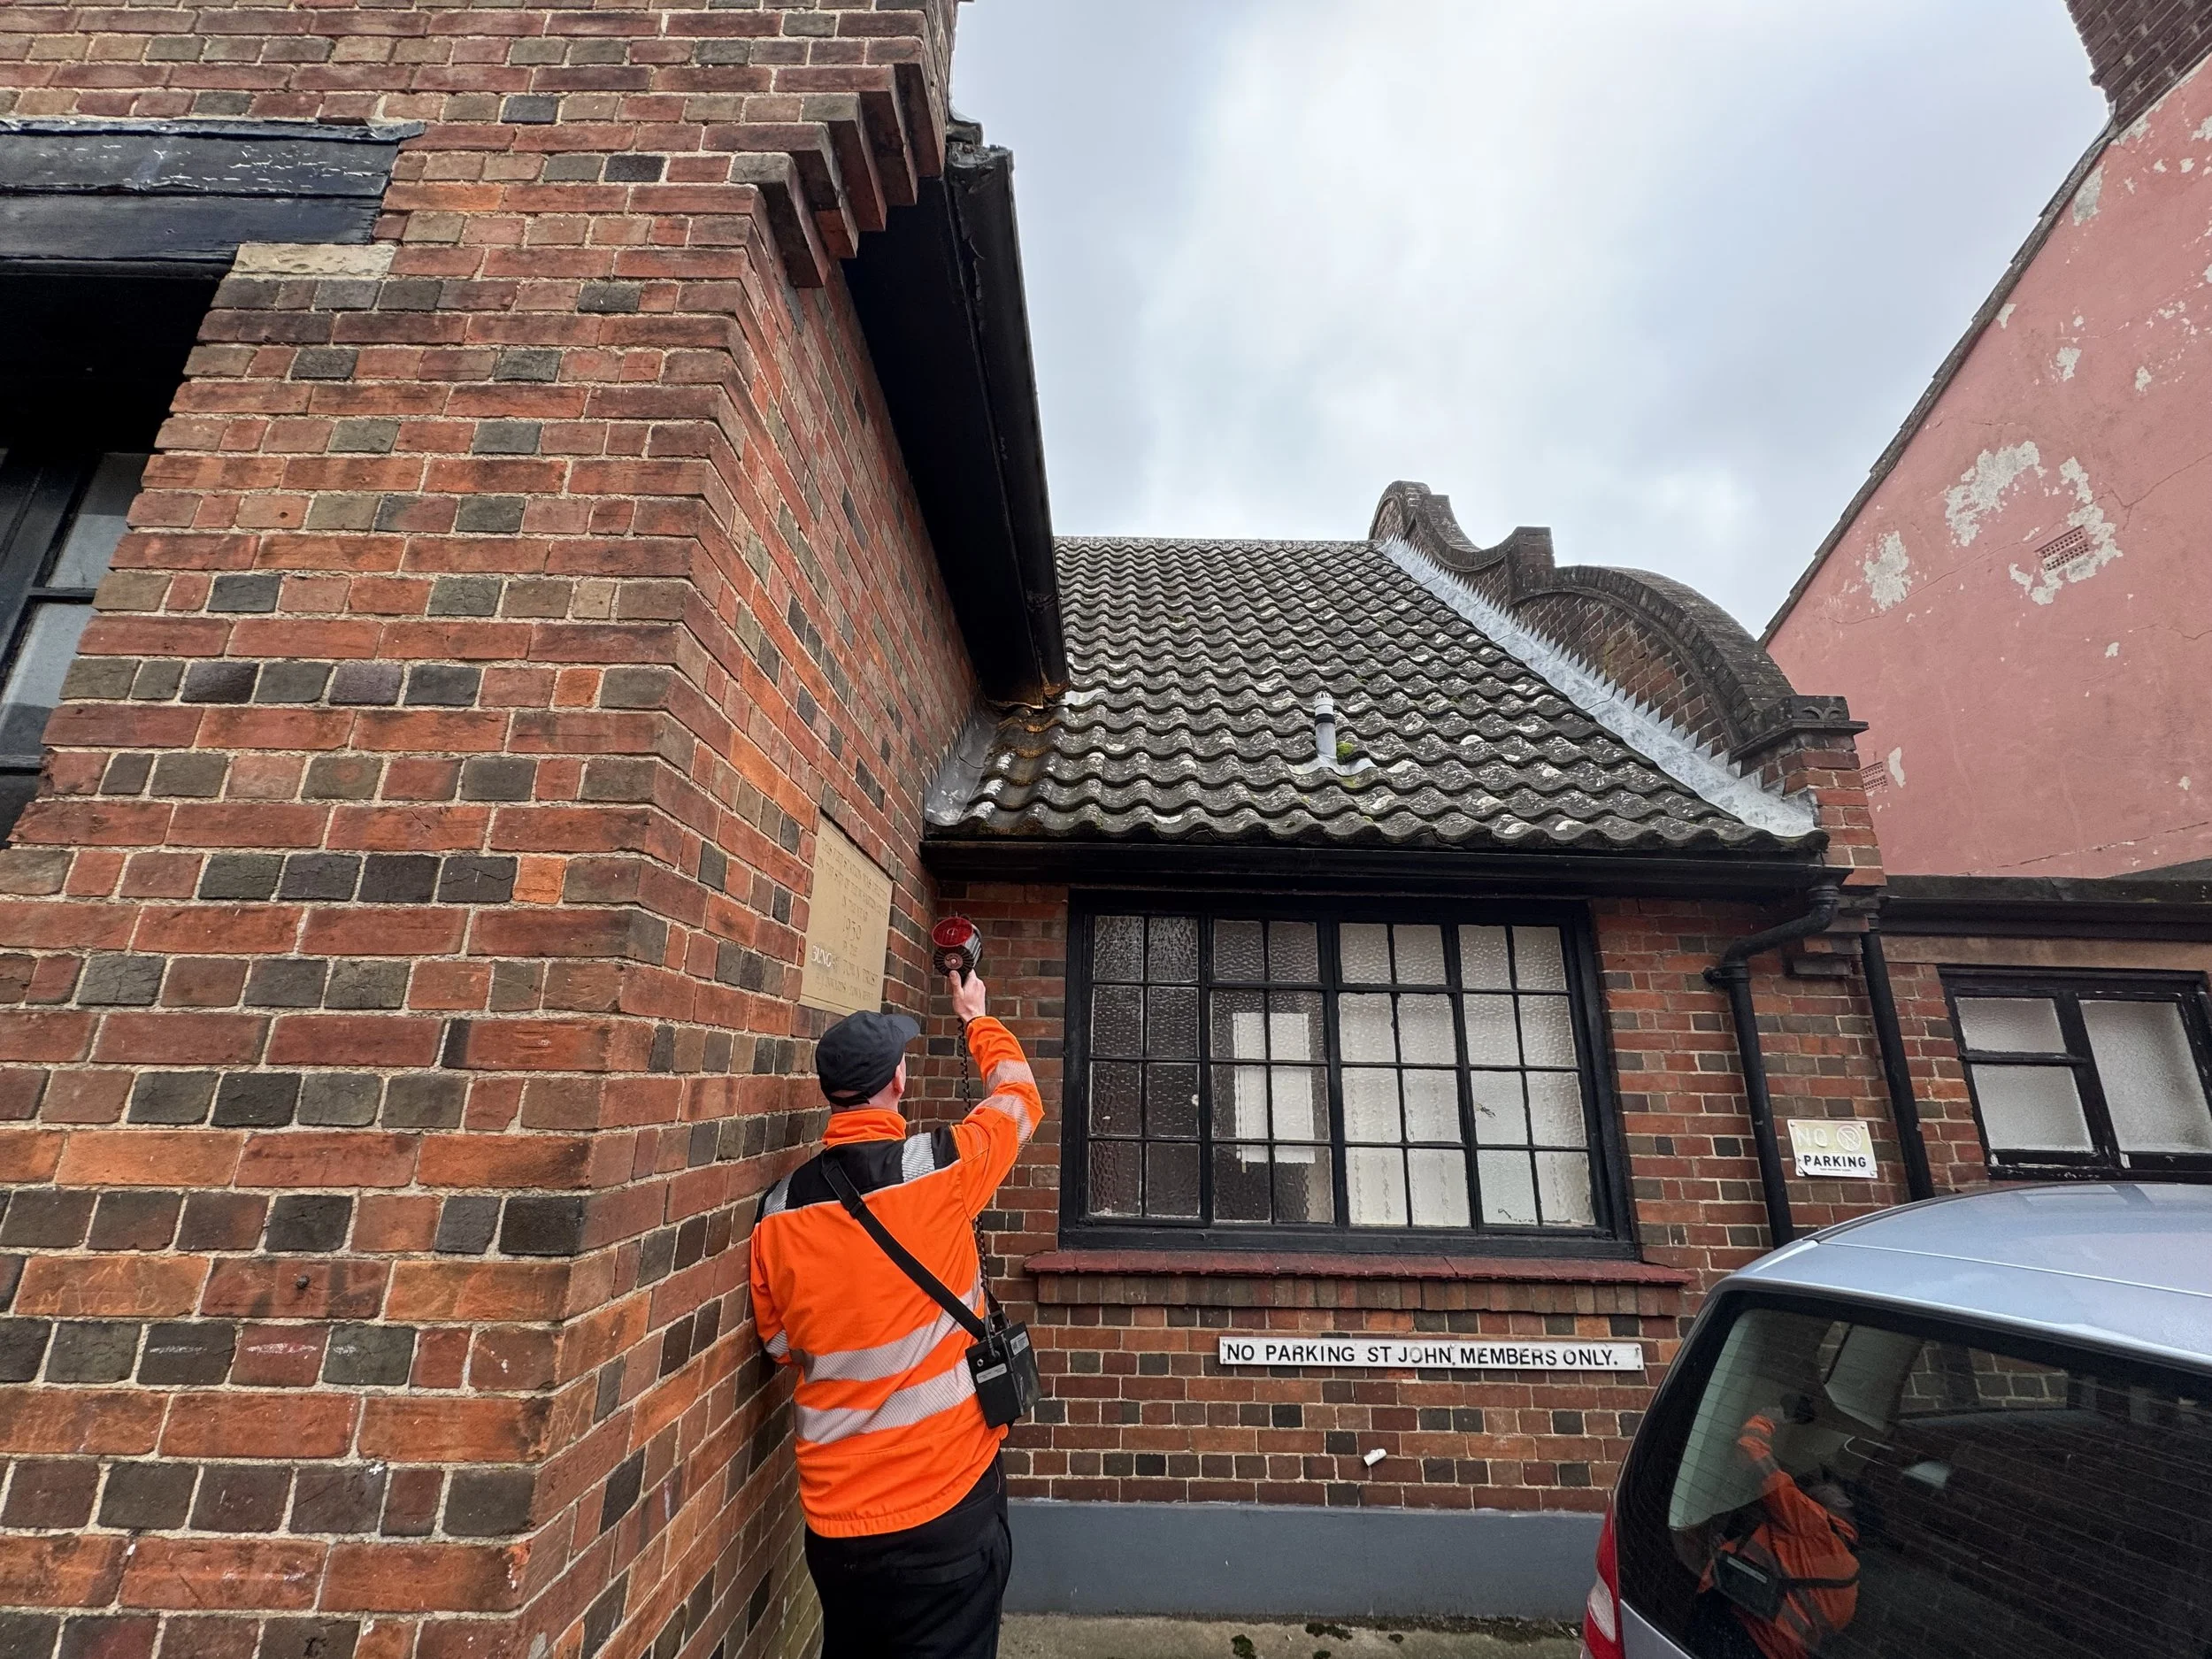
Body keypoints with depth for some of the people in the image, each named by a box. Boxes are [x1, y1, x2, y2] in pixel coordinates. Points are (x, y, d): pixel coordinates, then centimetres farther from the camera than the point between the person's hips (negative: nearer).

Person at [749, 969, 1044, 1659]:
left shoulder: (778, 1210, -8)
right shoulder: (939, 1168, -19)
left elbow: (784, 1348, 7)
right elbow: (1018, 1096, 1)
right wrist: (975, 1016, 16)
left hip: (833, 1518, 4)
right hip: (944, 1508, -4)